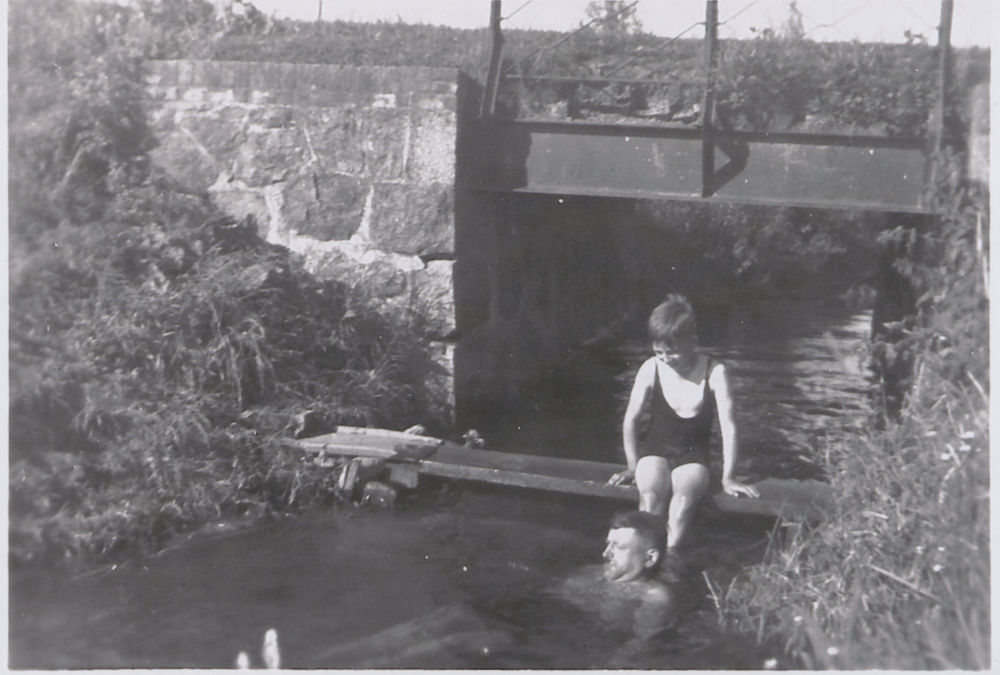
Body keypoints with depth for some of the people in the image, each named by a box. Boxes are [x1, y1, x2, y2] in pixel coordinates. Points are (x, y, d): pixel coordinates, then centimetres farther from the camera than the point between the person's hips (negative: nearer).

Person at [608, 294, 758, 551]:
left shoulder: (714, 373, -13)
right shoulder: (651, 369, -8)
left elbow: (728, 426, -10)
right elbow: (631, 419, 3)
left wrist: (728, 478, -9)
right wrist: (633, 466, 3)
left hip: (692, 456, -1)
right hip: (655, 449, 1)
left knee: (684, 496, -34)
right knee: (650, 495, -32)